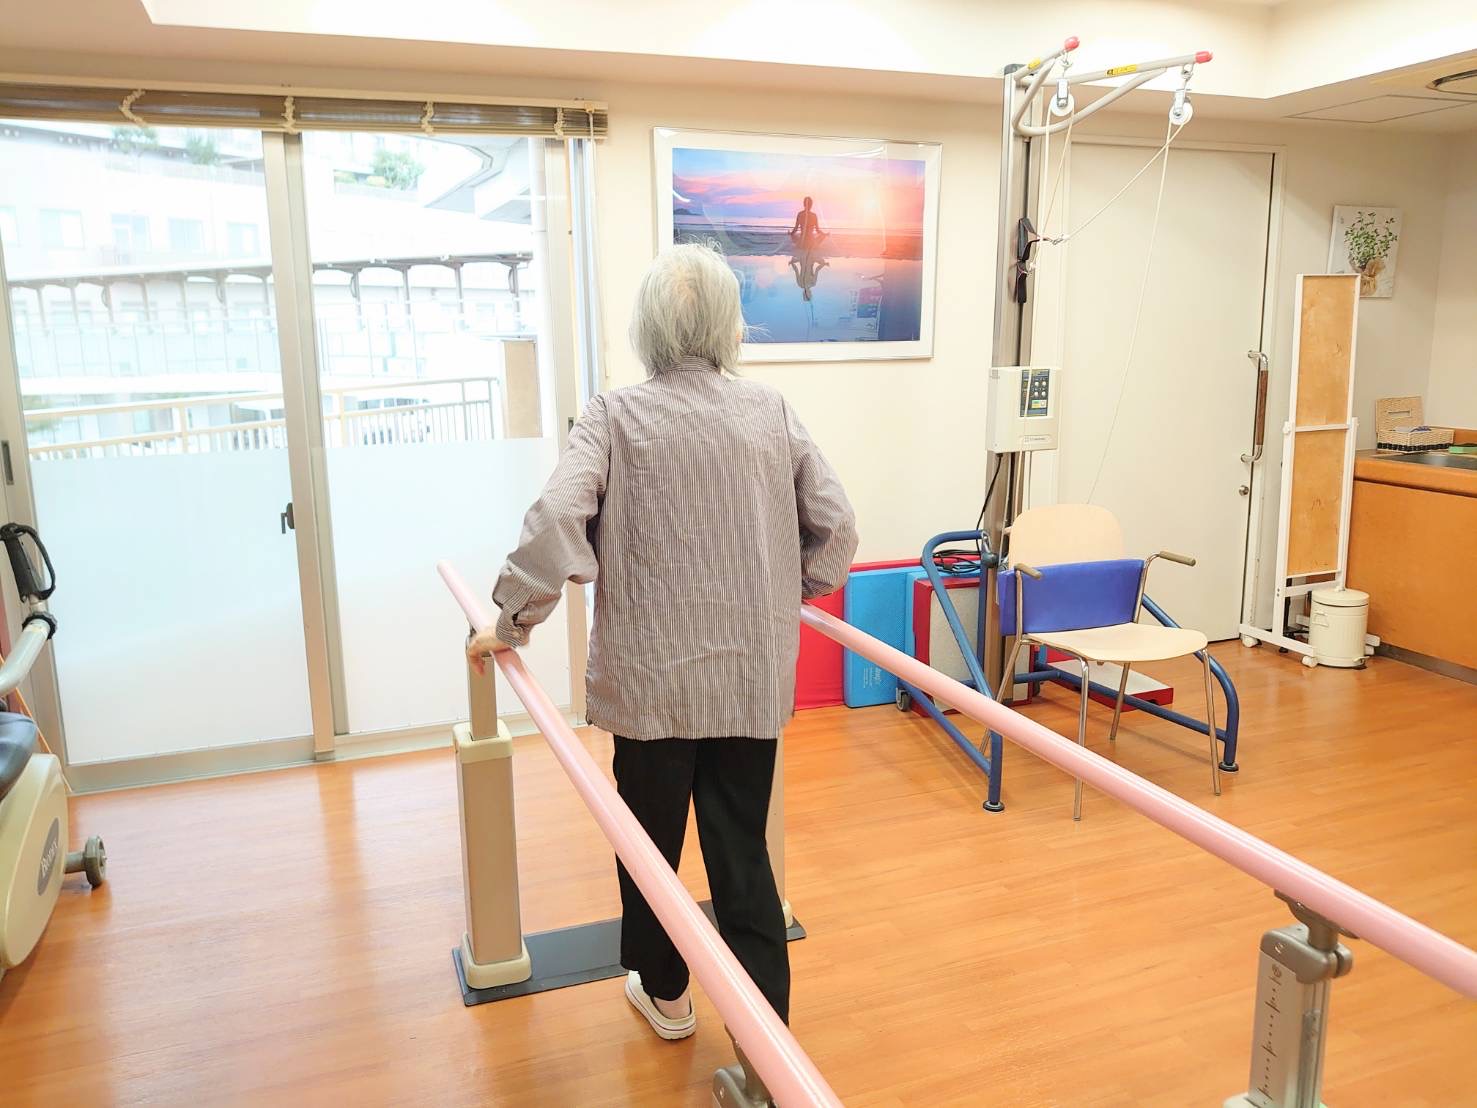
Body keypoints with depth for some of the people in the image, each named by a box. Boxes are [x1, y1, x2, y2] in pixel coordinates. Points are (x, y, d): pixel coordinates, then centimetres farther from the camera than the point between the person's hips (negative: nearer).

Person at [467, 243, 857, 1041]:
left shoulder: (617, 416, -7)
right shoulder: (771, 411, 2)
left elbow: (554, 523, -20)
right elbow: (836, 525, 3)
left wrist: (511, 623, -7)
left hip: (653, 677, -2)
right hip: (754, 677, 2)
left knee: (652, 842, 19)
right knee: (744, 854, 11)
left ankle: (665, 995, 41)